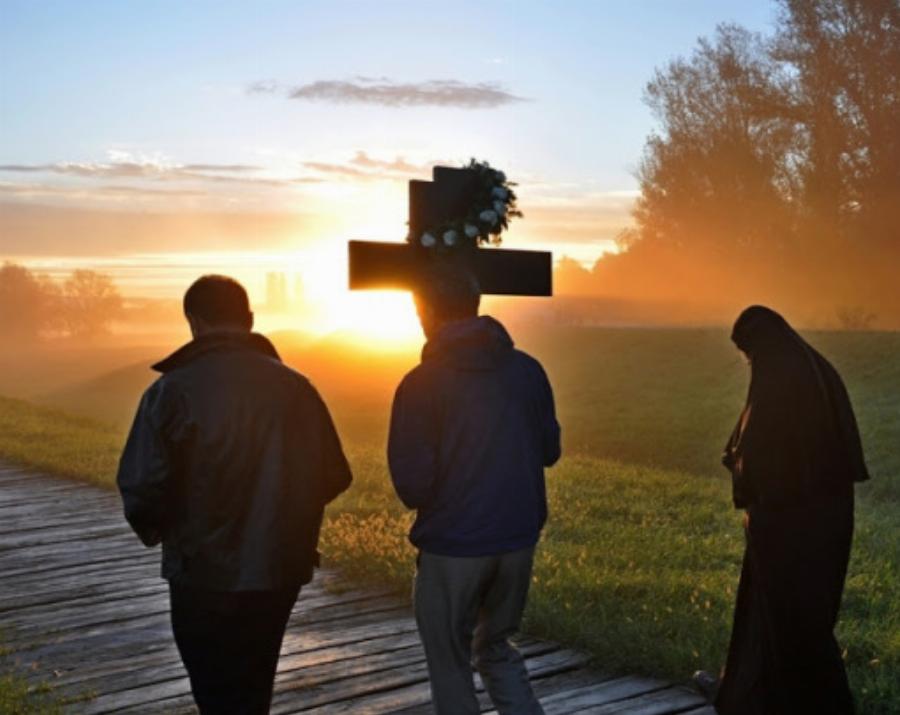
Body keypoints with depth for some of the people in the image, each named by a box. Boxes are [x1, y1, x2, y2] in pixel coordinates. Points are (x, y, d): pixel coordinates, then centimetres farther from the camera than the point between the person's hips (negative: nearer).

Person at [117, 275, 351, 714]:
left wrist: (155, 532, 3)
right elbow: (333, 477, 0)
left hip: (206, 577, -4)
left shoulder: (173, 390, -13)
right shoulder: (295, 387, -1)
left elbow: (143, 489, -19)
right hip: (281, 570, 4)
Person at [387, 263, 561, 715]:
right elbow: (549, 451, 10)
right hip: (518, 538, 5)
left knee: (450, 663, 13)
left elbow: (412, 485, -15)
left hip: (452, 546, -4)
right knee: (495, 648, 23)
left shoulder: (422, 383, -13)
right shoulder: (527, 369, 0)